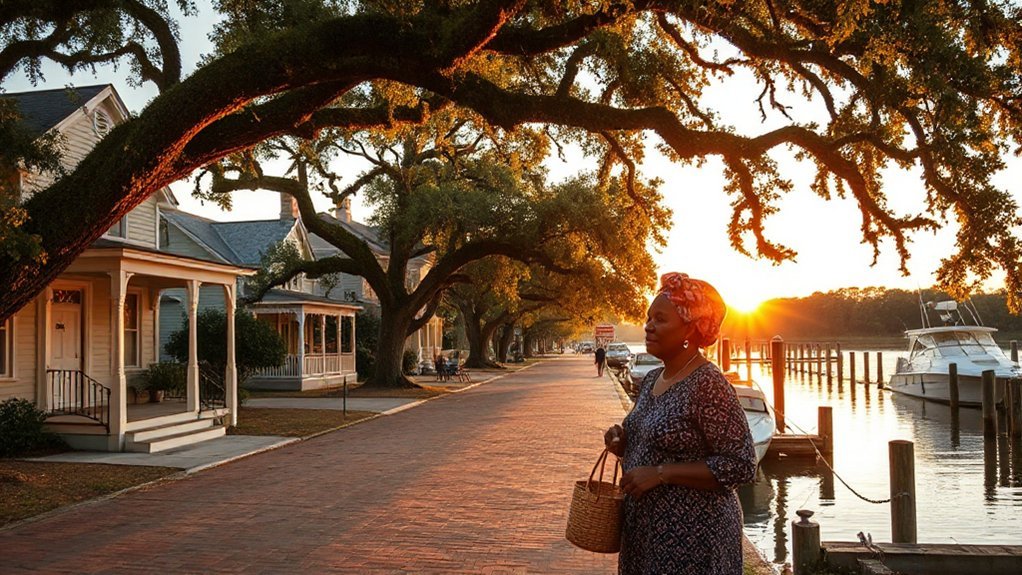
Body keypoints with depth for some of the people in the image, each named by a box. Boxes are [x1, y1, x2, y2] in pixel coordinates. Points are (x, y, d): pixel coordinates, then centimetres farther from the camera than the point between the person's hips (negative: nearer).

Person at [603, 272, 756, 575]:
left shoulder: (709, 385, -18)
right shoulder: (651, 380, 7)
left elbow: (740, 466, -21)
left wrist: (660, 473, -23)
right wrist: (622, 442, -2)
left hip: (692, 536, -8)